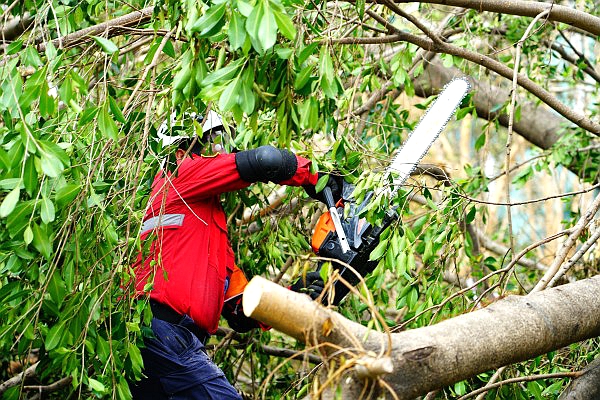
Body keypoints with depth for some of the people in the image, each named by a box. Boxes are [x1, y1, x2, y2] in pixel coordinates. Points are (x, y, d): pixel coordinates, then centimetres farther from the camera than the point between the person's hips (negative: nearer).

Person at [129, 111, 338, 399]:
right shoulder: (178, 178, 6)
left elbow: (241, 315, 22)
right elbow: (264, 160, -9)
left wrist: (292, 297, 7)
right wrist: (314, 175, 7)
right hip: (163, 330, -10)